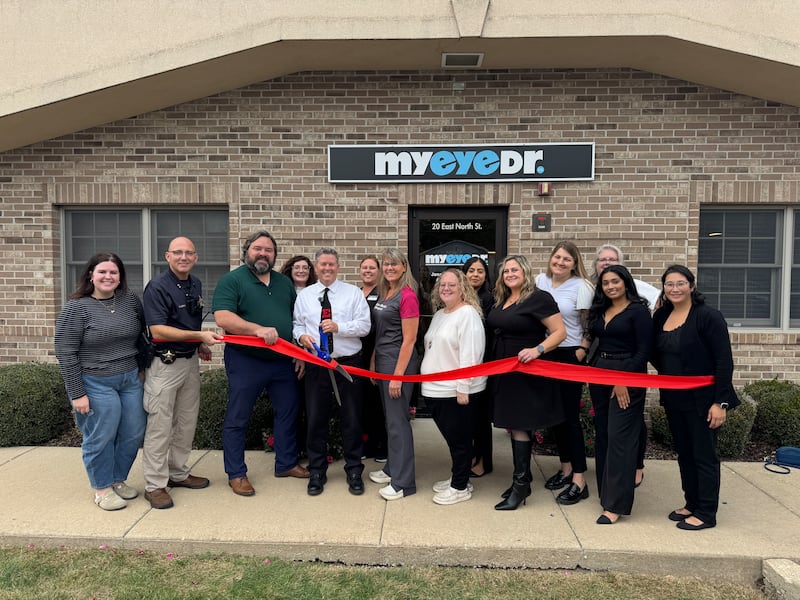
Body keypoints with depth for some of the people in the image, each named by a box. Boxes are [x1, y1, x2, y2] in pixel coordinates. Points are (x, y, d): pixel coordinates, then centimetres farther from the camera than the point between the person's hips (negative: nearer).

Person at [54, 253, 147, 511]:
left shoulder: (130, 300, 2)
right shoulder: (76, 307, -11)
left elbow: (143, 333, 14)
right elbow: (65, 353, -11)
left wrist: (142, 368, 10)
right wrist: (76, 393, -13)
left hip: (131, 380, 5)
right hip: (96, 384, -5)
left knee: (133, 434, 11)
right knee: (101, 437, 4)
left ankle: (118, 479, 31)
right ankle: (102, 488, 24)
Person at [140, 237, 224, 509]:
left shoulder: (195, 285, 8)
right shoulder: (157, 287, -16)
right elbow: (158, 331, -23)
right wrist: (200, 335, -27)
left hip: (190, 360, 8)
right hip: (164, 364, -8)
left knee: (186, 422, 16)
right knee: (160, 426, 0)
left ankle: (178, 473, 30)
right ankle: (155, 485, 12)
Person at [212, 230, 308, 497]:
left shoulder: (284, 282, 12)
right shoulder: (232, 280, -6)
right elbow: (222, 317, -19)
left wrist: (299, 354, 8)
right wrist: (258, 329, -31)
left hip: (283, 361, 5)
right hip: (245, 361, -5)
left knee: (288, 413, 14)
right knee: (237, 419, 5)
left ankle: (287, 463, 31)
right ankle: (236, 474, 20)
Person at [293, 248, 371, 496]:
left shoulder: (353, 293, 1)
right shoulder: (305, 295, 9)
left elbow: (364, 325, -6)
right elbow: (296, 324, 10)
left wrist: (339, 327, -21)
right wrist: (301, 336, -11)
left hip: (348, 363, -2)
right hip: (316, 364, 2)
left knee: (352, 419, 7)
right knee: (316, 419, 8)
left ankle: (354, 471, 22)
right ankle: (317, 472, 23)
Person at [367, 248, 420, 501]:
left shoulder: (407, 296, -14)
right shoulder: (384, 293, 11)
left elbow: (409, 339, -17)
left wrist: (398, 375, -19)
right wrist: (373, 361, 12)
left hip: (399, 361, -8)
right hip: (382, 360, 8)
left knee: (398, 420, -3)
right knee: (389, 417, 16)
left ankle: (403, 482, 7)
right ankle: (392, 468, 29)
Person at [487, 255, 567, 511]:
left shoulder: (539, 298, -12)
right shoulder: (501, 301, 11)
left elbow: (560, 332, -15)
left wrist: (537, 349, -29)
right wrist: (494, 365, 8)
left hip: (527, 372, -8)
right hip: (505, 372, 8)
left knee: (518, 426, -4)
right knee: (513, 425, 13)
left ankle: (521, 484, 7)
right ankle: (523, 478, 24)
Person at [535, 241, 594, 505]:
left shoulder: (581, 286, -8)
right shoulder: (540, 280, 5)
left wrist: (582, 352, -12)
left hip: (570, 356, -5)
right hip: (546, 354, 5)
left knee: (571, 416, -4)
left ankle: (579, 480, 3)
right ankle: (565, 468, 27)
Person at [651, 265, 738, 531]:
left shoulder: (708, 316, -13)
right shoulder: (661, 316, 5)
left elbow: (724, 360, -15)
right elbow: (657, 355, 15)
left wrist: (720, 402, -18)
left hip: (702, 399, -6)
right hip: (674, 399, 6)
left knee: (704, 455, 4)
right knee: (684, 453, 16)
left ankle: (706, 513, 16)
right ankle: (692, 504, 30)